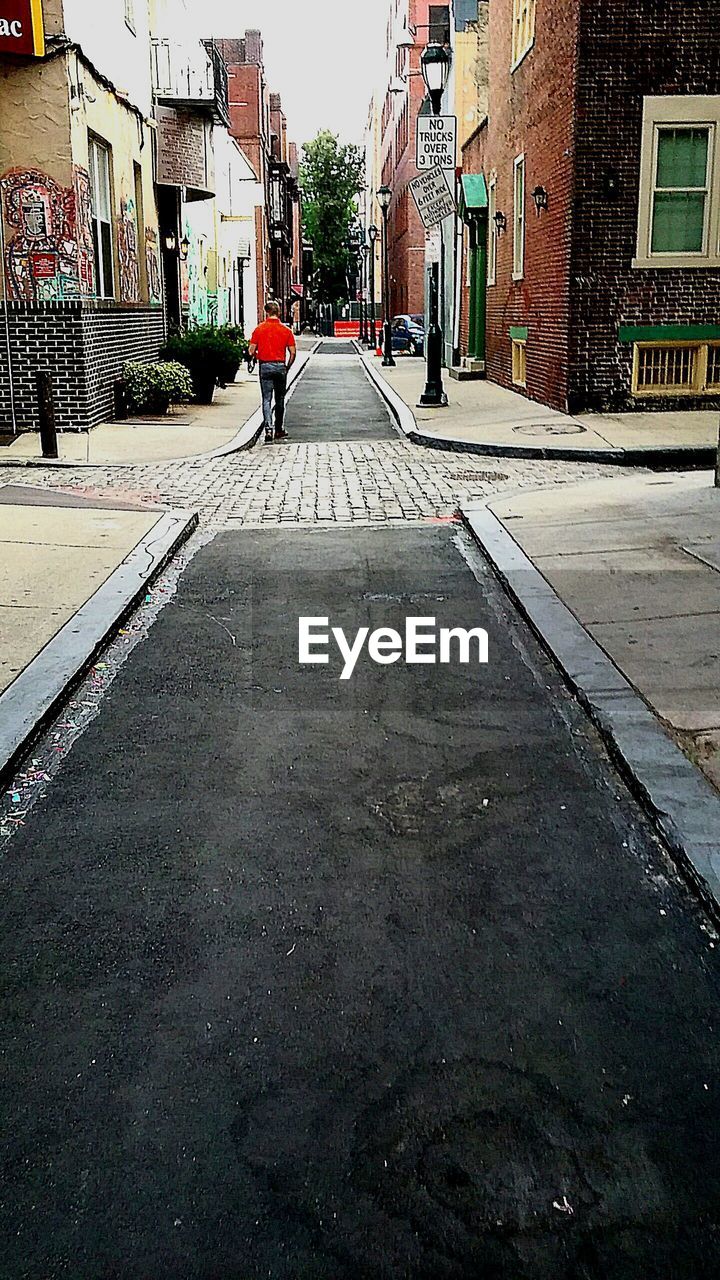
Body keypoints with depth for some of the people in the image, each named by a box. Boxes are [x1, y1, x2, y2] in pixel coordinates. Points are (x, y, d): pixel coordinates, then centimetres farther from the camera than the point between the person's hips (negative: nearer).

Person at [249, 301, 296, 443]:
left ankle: (268, 429, -16)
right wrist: (287, 368, 11)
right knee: (280, 400, 12)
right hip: (280, 366, 1)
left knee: (267, 399, 0)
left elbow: (252, 351, -3)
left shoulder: (259, 329, -2)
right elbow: (293, 352, -2)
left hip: (265, 366, -1)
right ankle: (279, 430, 19)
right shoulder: (286, 330, 0)